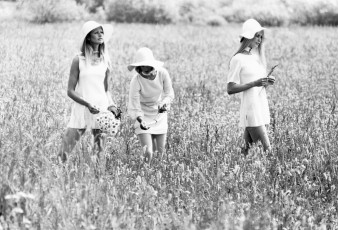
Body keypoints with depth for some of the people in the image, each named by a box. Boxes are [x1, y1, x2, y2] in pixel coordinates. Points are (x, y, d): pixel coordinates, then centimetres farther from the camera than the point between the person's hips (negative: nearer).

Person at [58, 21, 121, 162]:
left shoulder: (105, 60, 8)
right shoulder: (79, 60, -4)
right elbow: (70, 91, -4)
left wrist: (111, 105, -1)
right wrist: (88, 104, -16)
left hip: (101, 110, 3)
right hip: (81, 109, -3)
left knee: (100, 150, 5)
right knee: (64, 152, -5)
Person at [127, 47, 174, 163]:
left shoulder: (162, 73, -19)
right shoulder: (136, 81, -27)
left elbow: (169, 94, -6)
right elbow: (134, 107, -24)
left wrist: (164, 104, -28)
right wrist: (141, 120, -42)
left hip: (160, 116, 4)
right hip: (144, 117, -4)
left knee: (160, 152, 11)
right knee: (149, 153, -13)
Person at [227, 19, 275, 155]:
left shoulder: (257, 56, 16)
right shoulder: (238, 59, -7)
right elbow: (230, 89, -11)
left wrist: (267, 82, 2)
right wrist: (254, 83, -19)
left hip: (262, 108, 7)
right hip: (251, 111, -7)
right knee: (267, 148, -13)